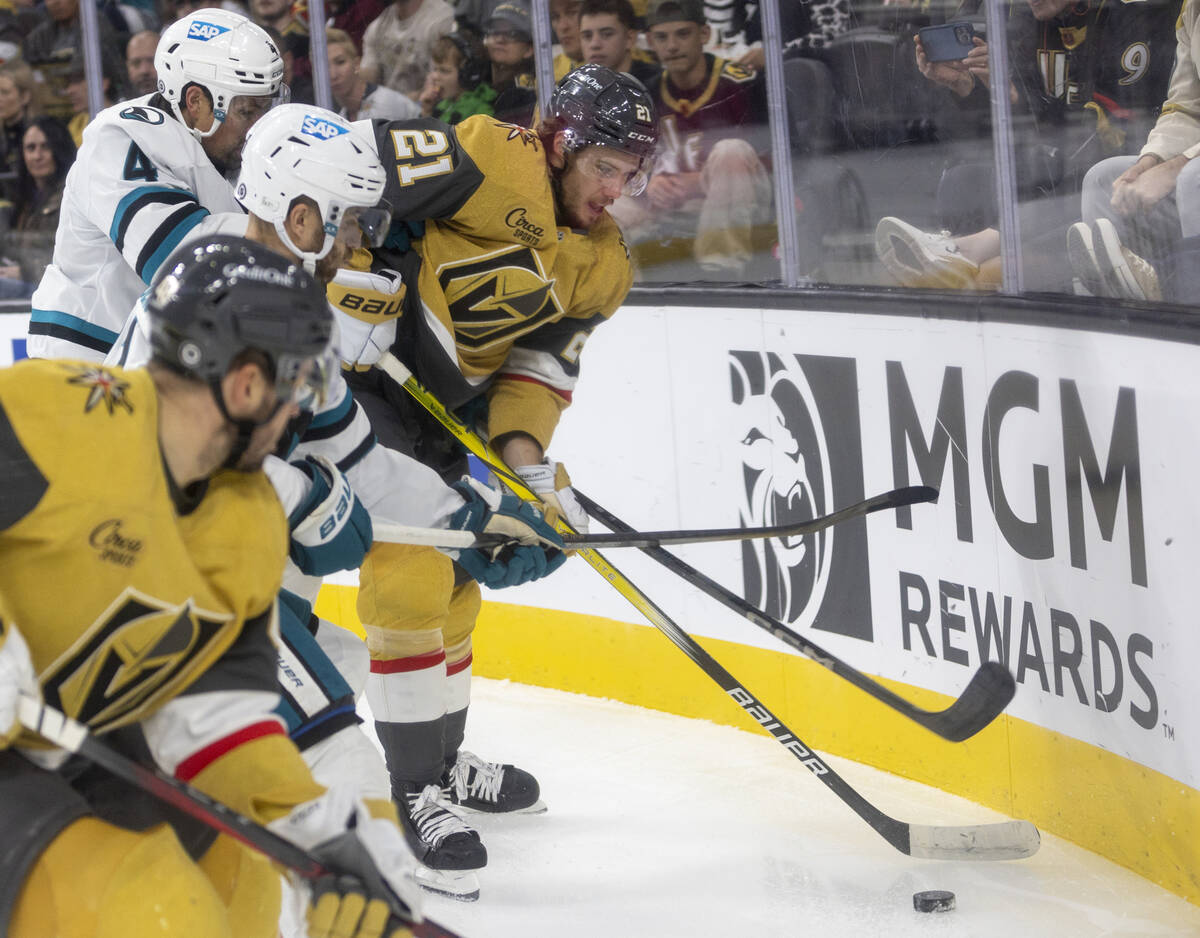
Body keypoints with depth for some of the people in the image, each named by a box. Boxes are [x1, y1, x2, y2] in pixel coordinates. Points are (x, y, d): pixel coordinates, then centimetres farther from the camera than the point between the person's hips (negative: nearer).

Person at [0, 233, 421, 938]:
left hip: (74, 744, 9)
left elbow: (220, 708, 2)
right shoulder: (61, 416, -25)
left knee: (234, 871, 19)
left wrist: (328, 838, -9)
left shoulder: (250, 525, 3)